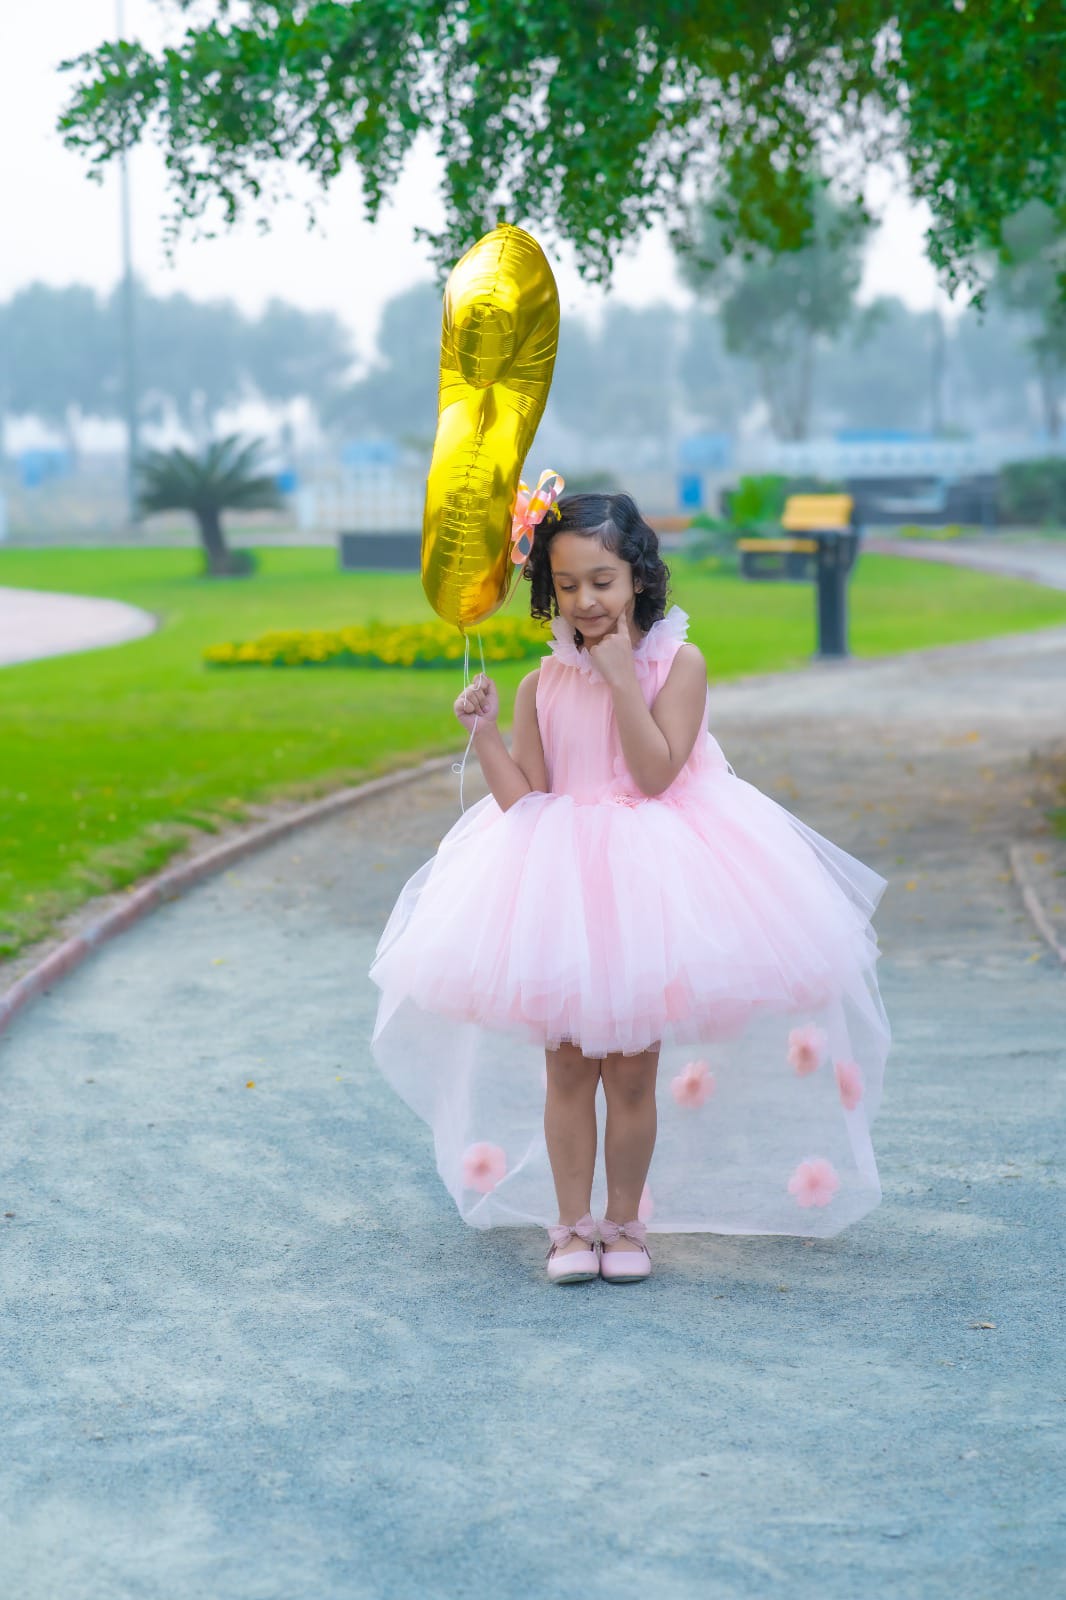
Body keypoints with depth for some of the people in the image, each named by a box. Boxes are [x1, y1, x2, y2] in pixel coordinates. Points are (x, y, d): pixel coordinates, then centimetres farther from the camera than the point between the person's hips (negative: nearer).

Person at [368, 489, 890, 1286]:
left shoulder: (677, 664, -5)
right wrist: (484, 732, -14)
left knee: (633, 1071, 5)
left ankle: (624, 1222, 20)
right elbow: (522, 799, -2)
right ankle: (572, 1225, 16)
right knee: (566, 1067, 4)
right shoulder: (542, 685, 2)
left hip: (648, 887, -2)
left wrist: (624, 680, -18)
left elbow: (656, 773, -16)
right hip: (559, 884, 2)